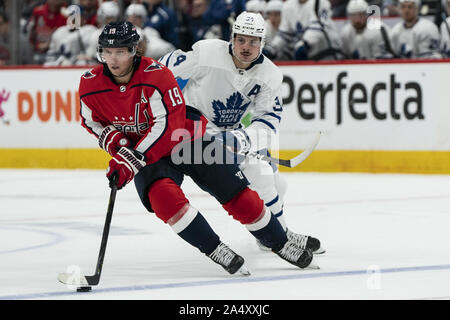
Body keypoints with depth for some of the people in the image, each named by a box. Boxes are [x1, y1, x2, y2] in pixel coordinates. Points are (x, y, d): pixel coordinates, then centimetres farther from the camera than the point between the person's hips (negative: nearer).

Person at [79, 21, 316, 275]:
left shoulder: (156, 75, -27)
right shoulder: (91, 85, -12)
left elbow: (167, 127, -30)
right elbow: (93, 122, 5)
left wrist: (132, 161, -35)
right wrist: (117, 144, -14)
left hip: (190, 140, -2)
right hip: (144, 154, 2)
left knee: (238, 195, -5)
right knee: (162, 194, -30)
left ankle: (281, 244, 16)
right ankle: (215, 250, -18)